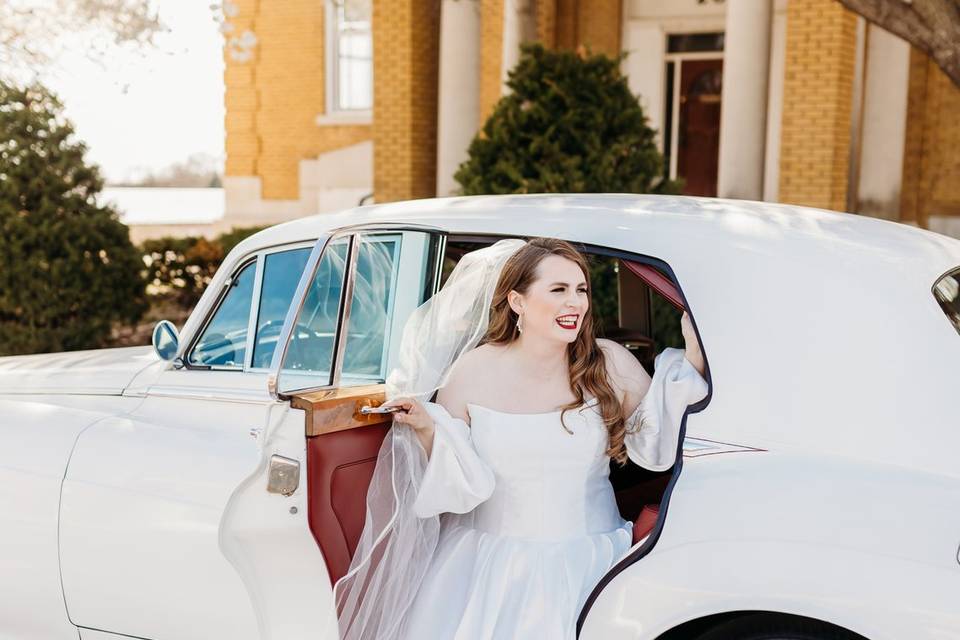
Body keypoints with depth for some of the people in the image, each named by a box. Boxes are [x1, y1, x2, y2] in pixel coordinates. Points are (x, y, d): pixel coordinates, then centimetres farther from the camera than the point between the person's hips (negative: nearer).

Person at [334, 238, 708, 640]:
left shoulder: (610, 365, -2)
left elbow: (657, 448, -5)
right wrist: (428, 429, -19)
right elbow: (455, 485, -1)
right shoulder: (474, 371, -4)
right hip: (491, 560, 0)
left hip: (587, 561, 0)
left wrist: (692, 360, -11)